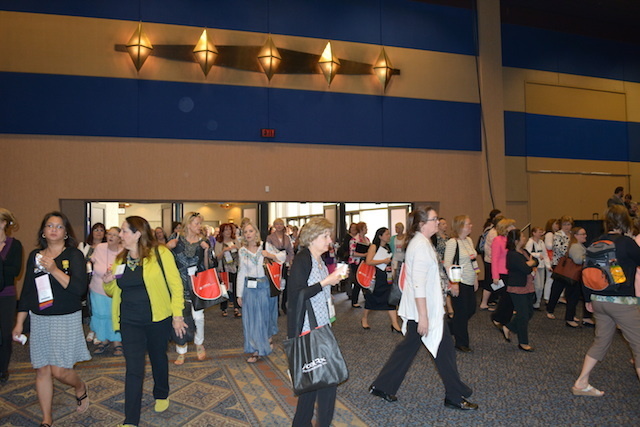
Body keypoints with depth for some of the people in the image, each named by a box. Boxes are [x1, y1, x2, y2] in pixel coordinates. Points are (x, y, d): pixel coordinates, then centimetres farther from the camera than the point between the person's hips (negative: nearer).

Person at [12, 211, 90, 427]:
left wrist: (54, 270, -26)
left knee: (59, 370, -6)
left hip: (66, 320, -4)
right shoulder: (34, 255, 7)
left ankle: (81, 388, 27)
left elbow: (79, 288, -18)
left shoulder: (74, 255, -7)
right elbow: (26, 291, 12)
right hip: (39, 320, 4)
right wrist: (19, 323, 12)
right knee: (42, 369, 8)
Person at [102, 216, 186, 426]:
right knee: (133, 368, 1)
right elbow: (113, 292, 16)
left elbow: (175, 284, -10)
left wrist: (177, 315, -14)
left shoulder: (160, 253, -11)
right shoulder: (120, 259, 5)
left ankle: (161, 395, 45)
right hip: (130, 321, 3)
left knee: (158, 359, 19)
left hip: (158, 318, -3)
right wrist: (108, 282, -7)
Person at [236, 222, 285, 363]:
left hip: (265, 287, -2)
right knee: (251, 318, 3)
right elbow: (241, 273, 8)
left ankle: (268, 340, 38)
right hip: (249, 288, 2)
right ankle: (256, 349, 15)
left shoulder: (265, 246, -3)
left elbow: (283, 256, 4)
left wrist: (271, 255, -15)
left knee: (265, 316, 11)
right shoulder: (242, 251, 4)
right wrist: (239, 294, 9)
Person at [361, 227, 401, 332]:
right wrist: (384, 261, -18)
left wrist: (390, 266, 6)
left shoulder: (388, 247, 12)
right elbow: (368, 261, -19)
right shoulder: (374, 246, -8)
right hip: (375, 276, -5)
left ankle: (394, 324, -6)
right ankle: (365, 319, 28)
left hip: (386, 277, 5)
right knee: (371, 298, 8)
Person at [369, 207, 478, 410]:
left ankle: (382, 386, 23)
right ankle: (455, 396, 21)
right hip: (424, 309, -10)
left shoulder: (419, 242, 12)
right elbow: (418, 284, -25)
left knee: (409, 346, 16)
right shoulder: (422, 245, -21)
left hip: (416, 309, 10)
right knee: (445, 349, 5)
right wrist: (423, 316, -25)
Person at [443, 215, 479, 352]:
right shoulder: (452, 242, -14)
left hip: (470, 283, 8)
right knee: (461, 312, -1)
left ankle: (449, 327, 31)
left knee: (471, 310, 12)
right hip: (459, 283, -8)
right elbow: (447, 264, -18)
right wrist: (453, 283, -21)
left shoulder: (469, 240, 11)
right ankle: (461, 343, 13)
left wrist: (475, 279, 18)